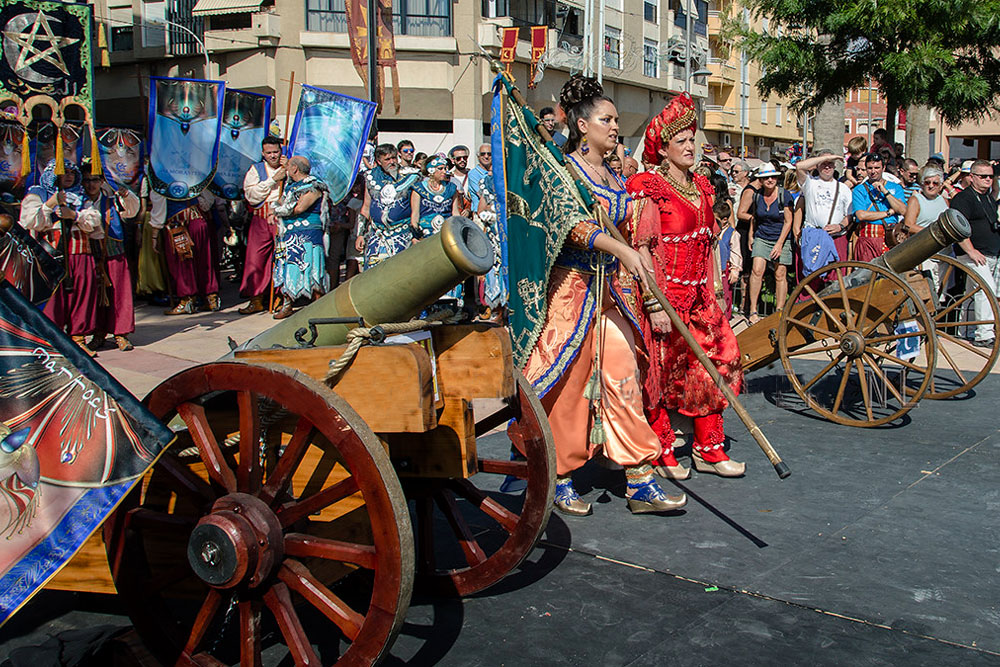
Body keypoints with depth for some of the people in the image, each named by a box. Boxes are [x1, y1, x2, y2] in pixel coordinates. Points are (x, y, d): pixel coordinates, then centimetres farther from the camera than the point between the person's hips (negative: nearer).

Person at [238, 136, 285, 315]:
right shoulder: (256, 170, 11)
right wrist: (273, 180, -7)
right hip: (260, 221, 1)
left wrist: (289, 172, -8)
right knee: (256, 259, -2)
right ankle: (256, 300, 7)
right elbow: (251, 195, -5)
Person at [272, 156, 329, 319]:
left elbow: (298, 208, -16)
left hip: (307, 235, -7)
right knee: (286, 269, 4)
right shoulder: (289, 185, 20)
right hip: (287, 235, 8)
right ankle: (286, 305, 10)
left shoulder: (313, 187, -7)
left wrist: (279, 210, -2)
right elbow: (278, 204, 22)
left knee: (309, 269, -12)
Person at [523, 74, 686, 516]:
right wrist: (621, 250, -33)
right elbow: (572, 224, -22)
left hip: (611, 289, 7)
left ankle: (640, 483, 6)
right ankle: (558, 480, 14)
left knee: (624, 379, 3)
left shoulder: (615, 176, 16)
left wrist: (640, 287, 22)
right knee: (568, 385, 0)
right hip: (572, 285, -7)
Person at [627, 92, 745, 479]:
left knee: (714, 363, 5)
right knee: (661, 372, 1)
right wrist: (655, 304, -21)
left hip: (698, 296, 7)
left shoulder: (700, 187, 15)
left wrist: (713, 290, 15)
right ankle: (662, 453, 13)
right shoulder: (649, 188, -8)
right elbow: (643, 248, -15)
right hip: (665, 295, -7)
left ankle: (708, 450, 16)